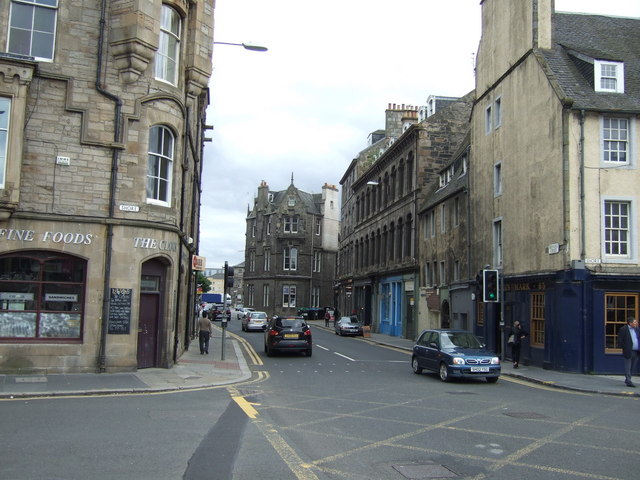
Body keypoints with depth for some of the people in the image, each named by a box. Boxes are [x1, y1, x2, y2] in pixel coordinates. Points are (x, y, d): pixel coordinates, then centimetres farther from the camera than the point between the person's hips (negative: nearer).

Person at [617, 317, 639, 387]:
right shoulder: (623, 329, -8)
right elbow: (620, 341, -8)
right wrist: (625, 348, -10)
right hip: (628, 352, -7)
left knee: (633, 367, 12)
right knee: (628, 367, -4)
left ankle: (627, 380, 22)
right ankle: (628, 381, -3)